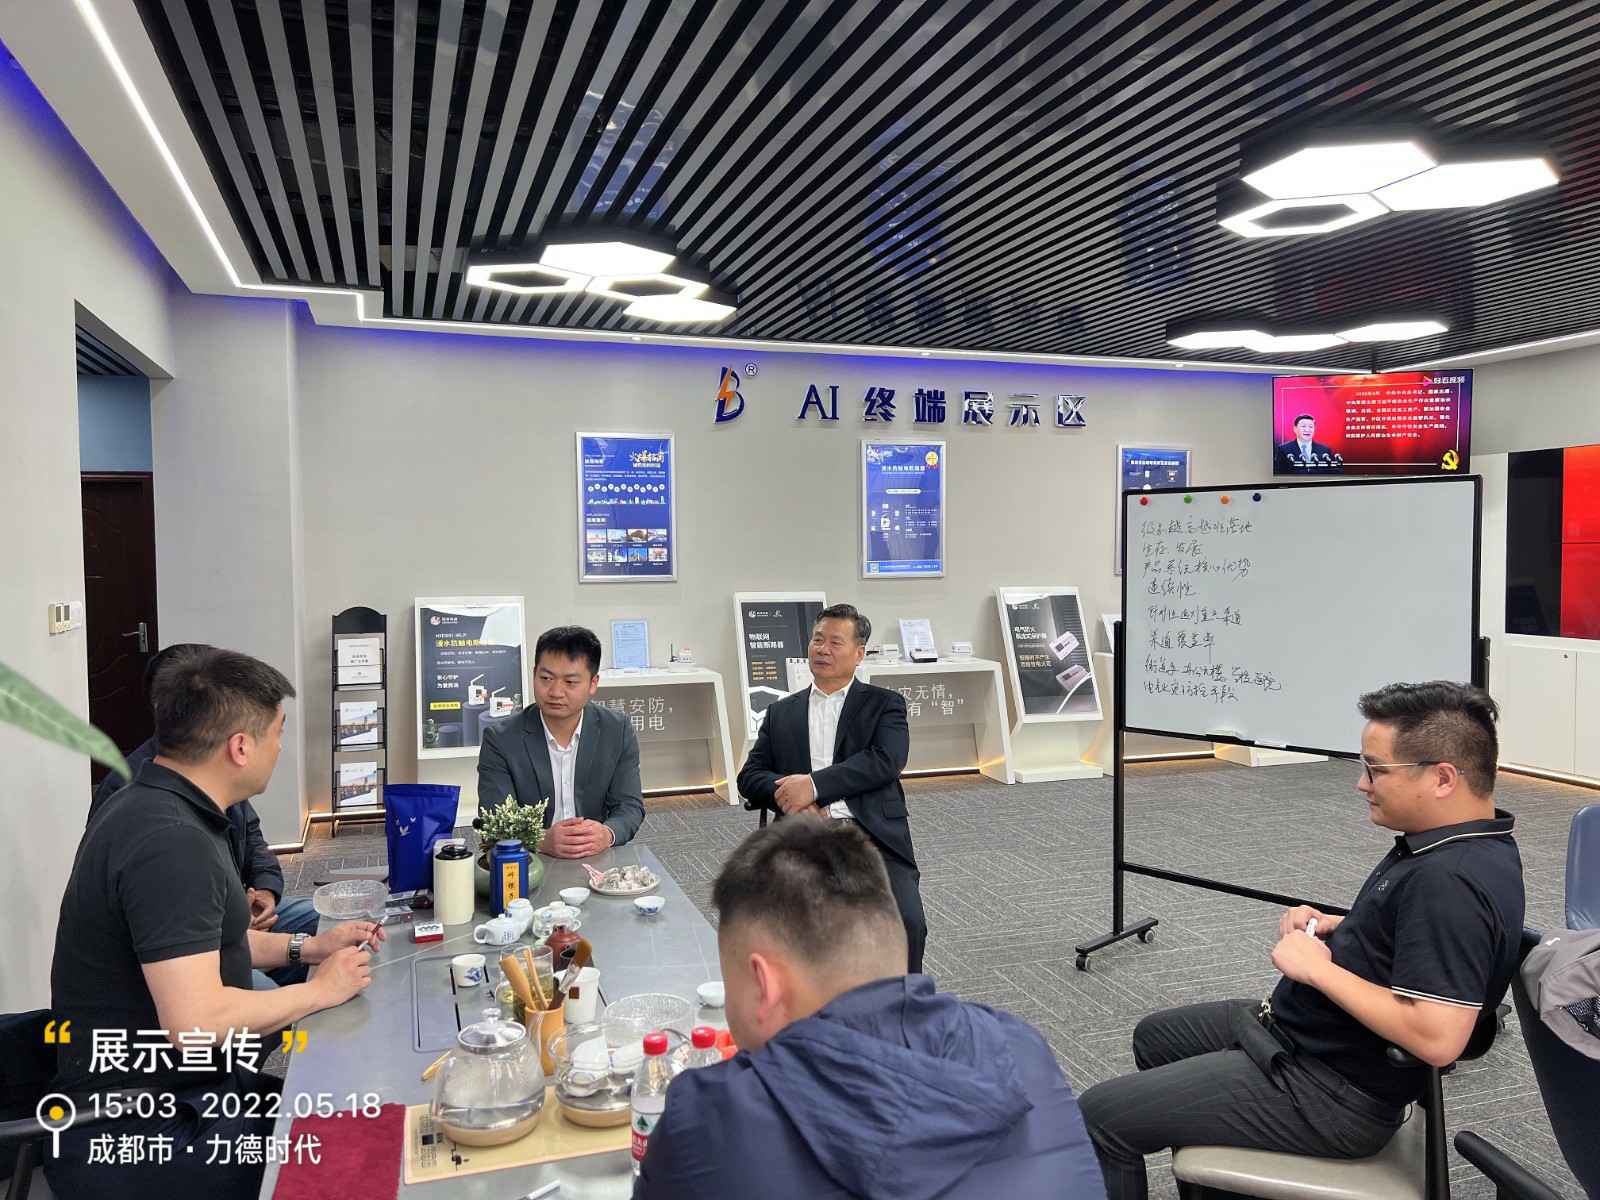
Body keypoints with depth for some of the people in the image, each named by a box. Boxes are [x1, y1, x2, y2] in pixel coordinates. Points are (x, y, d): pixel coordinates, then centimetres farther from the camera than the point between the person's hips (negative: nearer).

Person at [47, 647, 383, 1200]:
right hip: (142, 1135, -10)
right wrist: (320, 989, -15)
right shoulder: (170, 843, -26)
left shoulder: (148, 807, 7)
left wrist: (306, 947, 12)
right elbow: (195, 1022, -31)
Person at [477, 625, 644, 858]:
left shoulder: (619, 731, 1)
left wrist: (607, 834, -21)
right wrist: (541, 842, -28)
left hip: (599, 863, 2)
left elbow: (630, 807, 1)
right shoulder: (499, 740, -5)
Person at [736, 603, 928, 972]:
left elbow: (886, 760, -5)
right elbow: (749, 776, 14)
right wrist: (785, 793, -9)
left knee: (906, 924, -24)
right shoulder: (781, 712, 21)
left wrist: (814, 785, -13)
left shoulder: (885, 704, 12)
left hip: (871, 836, -1)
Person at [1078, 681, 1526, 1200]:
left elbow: (1437, 1037, -35)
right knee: (1155, 1037, 28)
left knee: (1101, 1116, -8)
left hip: (1326, 1089, -11)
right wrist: (1336, 928, 1)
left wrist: (1318, 966, -24)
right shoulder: (1462, 843, 3)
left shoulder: (1451, 882, -30)